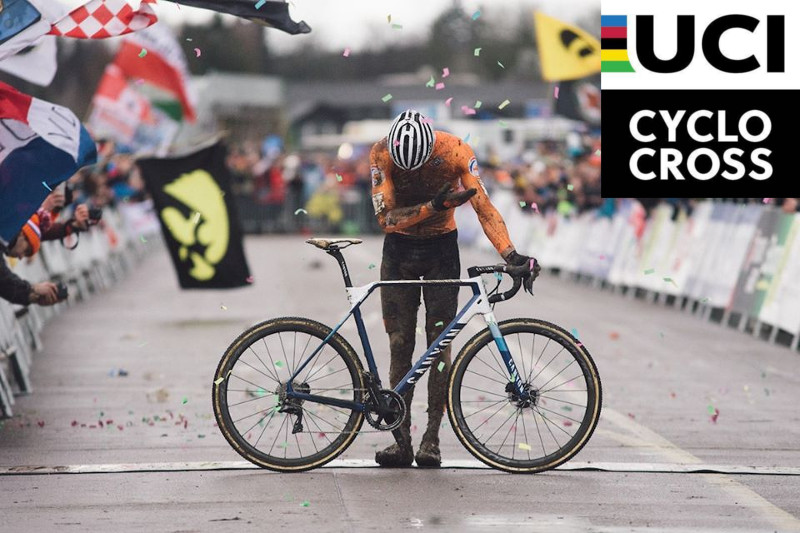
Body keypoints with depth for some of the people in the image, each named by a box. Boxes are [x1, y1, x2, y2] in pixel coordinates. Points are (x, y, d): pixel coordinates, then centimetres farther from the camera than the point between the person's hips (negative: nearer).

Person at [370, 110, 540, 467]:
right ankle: (402, 441, 1)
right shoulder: (381, 154, -22)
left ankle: (431, 439, -2)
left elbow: (483, 206, -26)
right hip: (399, 250, 1)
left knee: (439, 344, -5)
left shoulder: (455, 151, -22)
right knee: (400, 344, -1)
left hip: (441, 249, -1)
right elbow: (386, 217, -26)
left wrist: (510, 254, -38)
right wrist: (435, 205, -39)